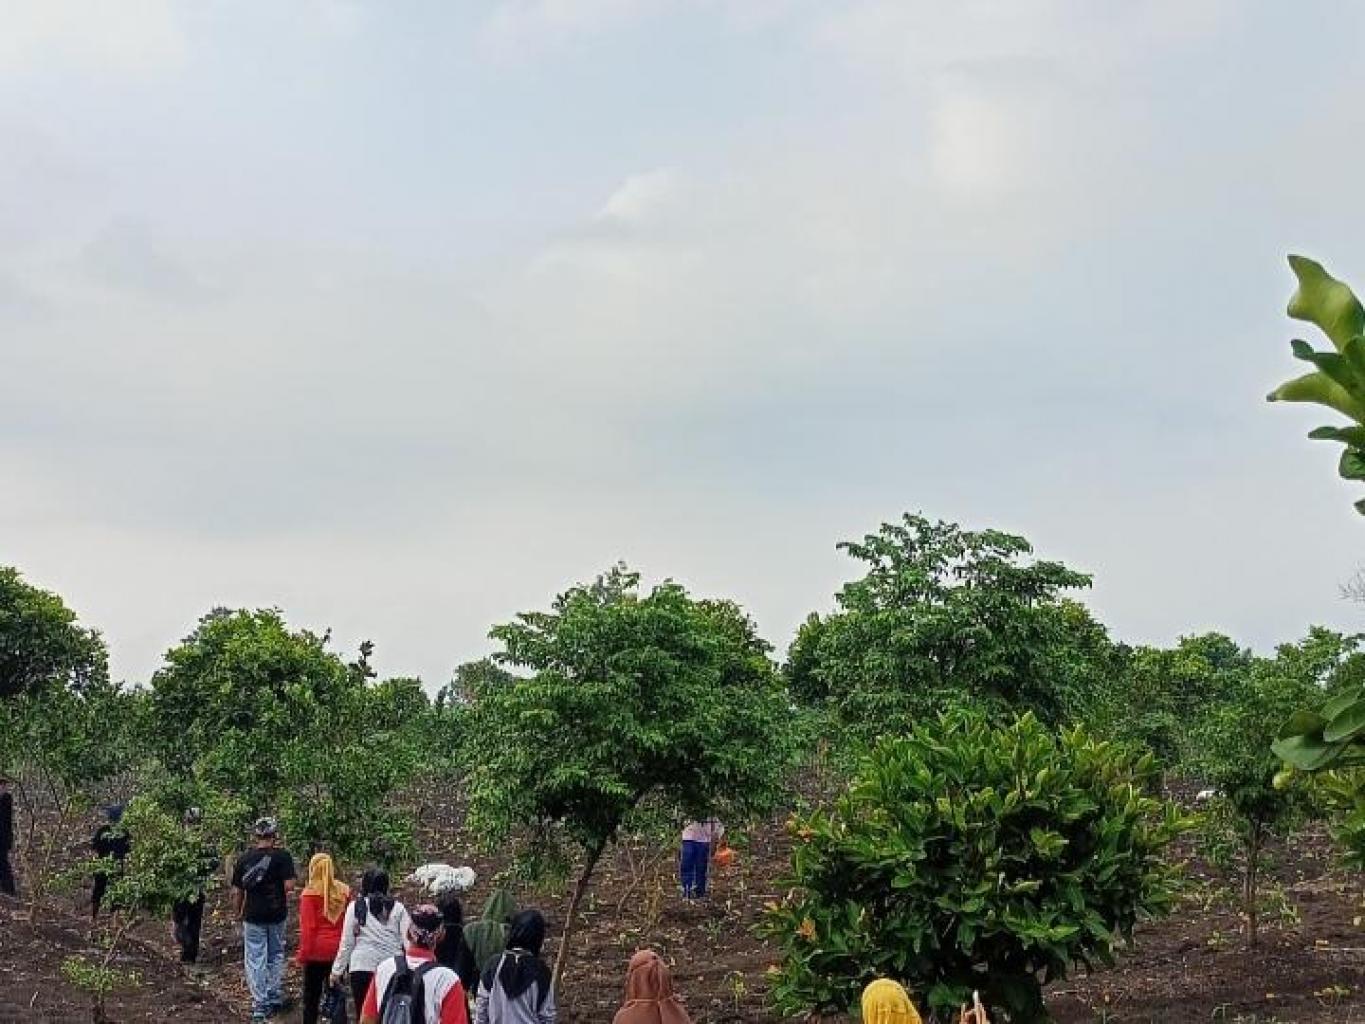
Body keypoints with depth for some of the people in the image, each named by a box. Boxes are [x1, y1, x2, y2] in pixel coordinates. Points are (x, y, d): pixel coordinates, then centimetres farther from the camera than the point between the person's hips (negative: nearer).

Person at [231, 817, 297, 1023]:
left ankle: (260, 1005, 5)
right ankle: (275, 998, 23)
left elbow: (237, 891, 3)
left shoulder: (244, 859, -1)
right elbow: (289, 886, -16)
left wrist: (237, 913, 17)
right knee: (276, 955, 17)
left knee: (255, 960, 6)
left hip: (253, 915, 0)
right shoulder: (282, 856, -9)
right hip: (276, 914, 0)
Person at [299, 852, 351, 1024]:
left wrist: (303, 954, -4)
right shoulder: (344, 891, 0)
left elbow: (308, 927, -11)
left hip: (317, 951, -3)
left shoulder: (310, 893, -11)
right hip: (339, 950, 3)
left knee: (312, 995, 10)